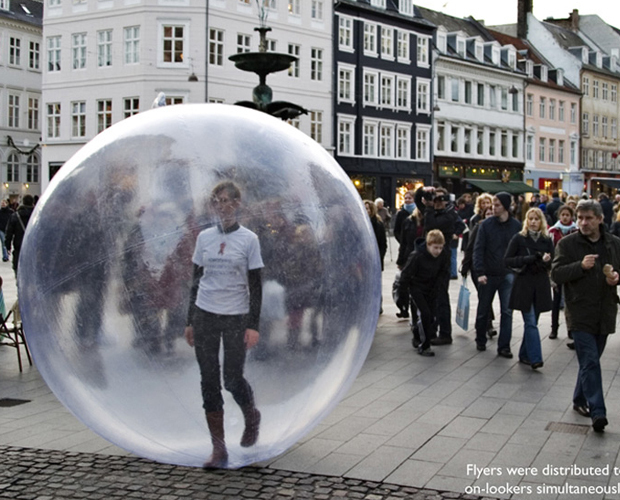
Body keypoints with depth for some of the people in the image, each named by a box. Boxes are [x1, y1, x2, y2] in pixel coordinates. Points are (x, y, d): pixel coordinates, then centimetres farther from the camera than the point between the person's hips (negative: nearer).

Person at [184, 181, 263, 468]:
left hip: (236, 317, -3)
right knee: (209, 380, 3)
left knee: (233, 379, -3)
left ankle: (252, 416, 32)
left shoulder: (249, 239, -2)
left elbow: (255, 286, -2)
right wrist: (190, 321, 10)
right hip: (205, 315, 3)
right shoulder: (204, 237, 7)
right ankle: (219, 449, 11)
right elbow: (196, 280, 12)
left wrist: (253, 325, -8)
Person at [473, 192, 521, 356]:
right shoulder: (486, 224, -5)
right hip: (488, 275, 0)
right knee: (483, 310, 11)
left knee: (507, 311, -3)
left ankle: (504, 346, 3)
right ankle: (480, 340, 30)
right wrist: (480, 272, -16)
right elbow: (478, 249, -7)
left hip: (507, 275, 0)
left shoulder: (516, 225, -1)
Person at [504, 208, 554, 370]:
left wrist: (545, 261, -12)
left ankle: (524, 355, 22)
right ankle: (535, 358, -13)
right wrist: (528, 259, -14)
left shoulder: (547, 240, 7)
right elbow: (507, 260, -3)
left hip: (541, 286, 4)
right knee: (531, 323, -9)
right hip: (523, 285, -3)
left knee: (531, 322, 10)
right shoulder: (519, 238, -2)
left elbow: (552, 264, 11)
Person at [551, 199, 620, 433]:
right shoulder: (567, 243, -3)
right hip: (580, 314, -4)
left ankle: (580, 400, 33)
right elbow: (556, 274, -8)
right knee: (590, 362, -11)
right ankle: (597, 411, -12)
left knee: (590, 361, 16)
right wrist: (580, 266, -22)